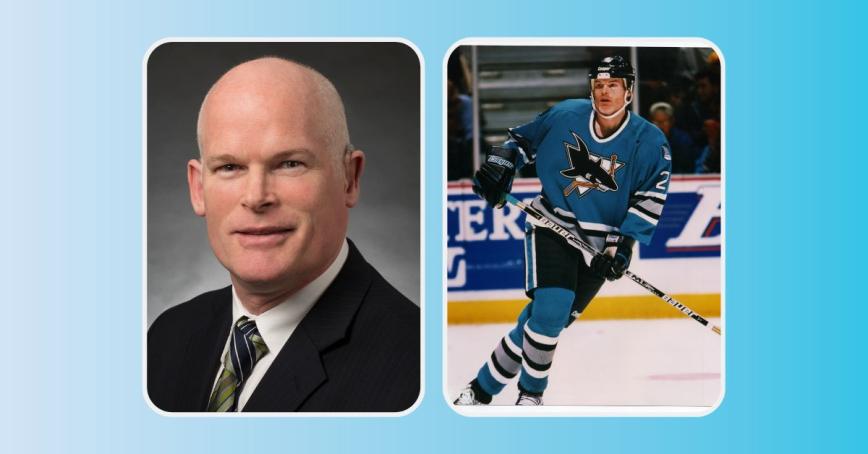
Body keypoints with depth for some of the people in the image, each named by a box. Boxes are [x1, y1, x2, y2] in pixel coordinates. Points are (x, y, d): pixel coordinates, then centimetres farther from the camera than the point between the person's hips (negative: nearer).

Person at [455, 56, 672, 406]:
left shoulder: (649, 142, -7)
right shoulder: (566, 115, -5)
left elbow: (651, 197, -7)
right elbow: (524, 139, 10)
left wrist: (624, 243, -16)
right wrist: (500, 165, -5)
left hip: (599, 244, 1)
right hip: (552, 227, -1)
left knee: (549, 320, -2)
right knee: (550, 310, -19)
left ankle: (486, 386, 10)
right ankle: (531, 394, 2)